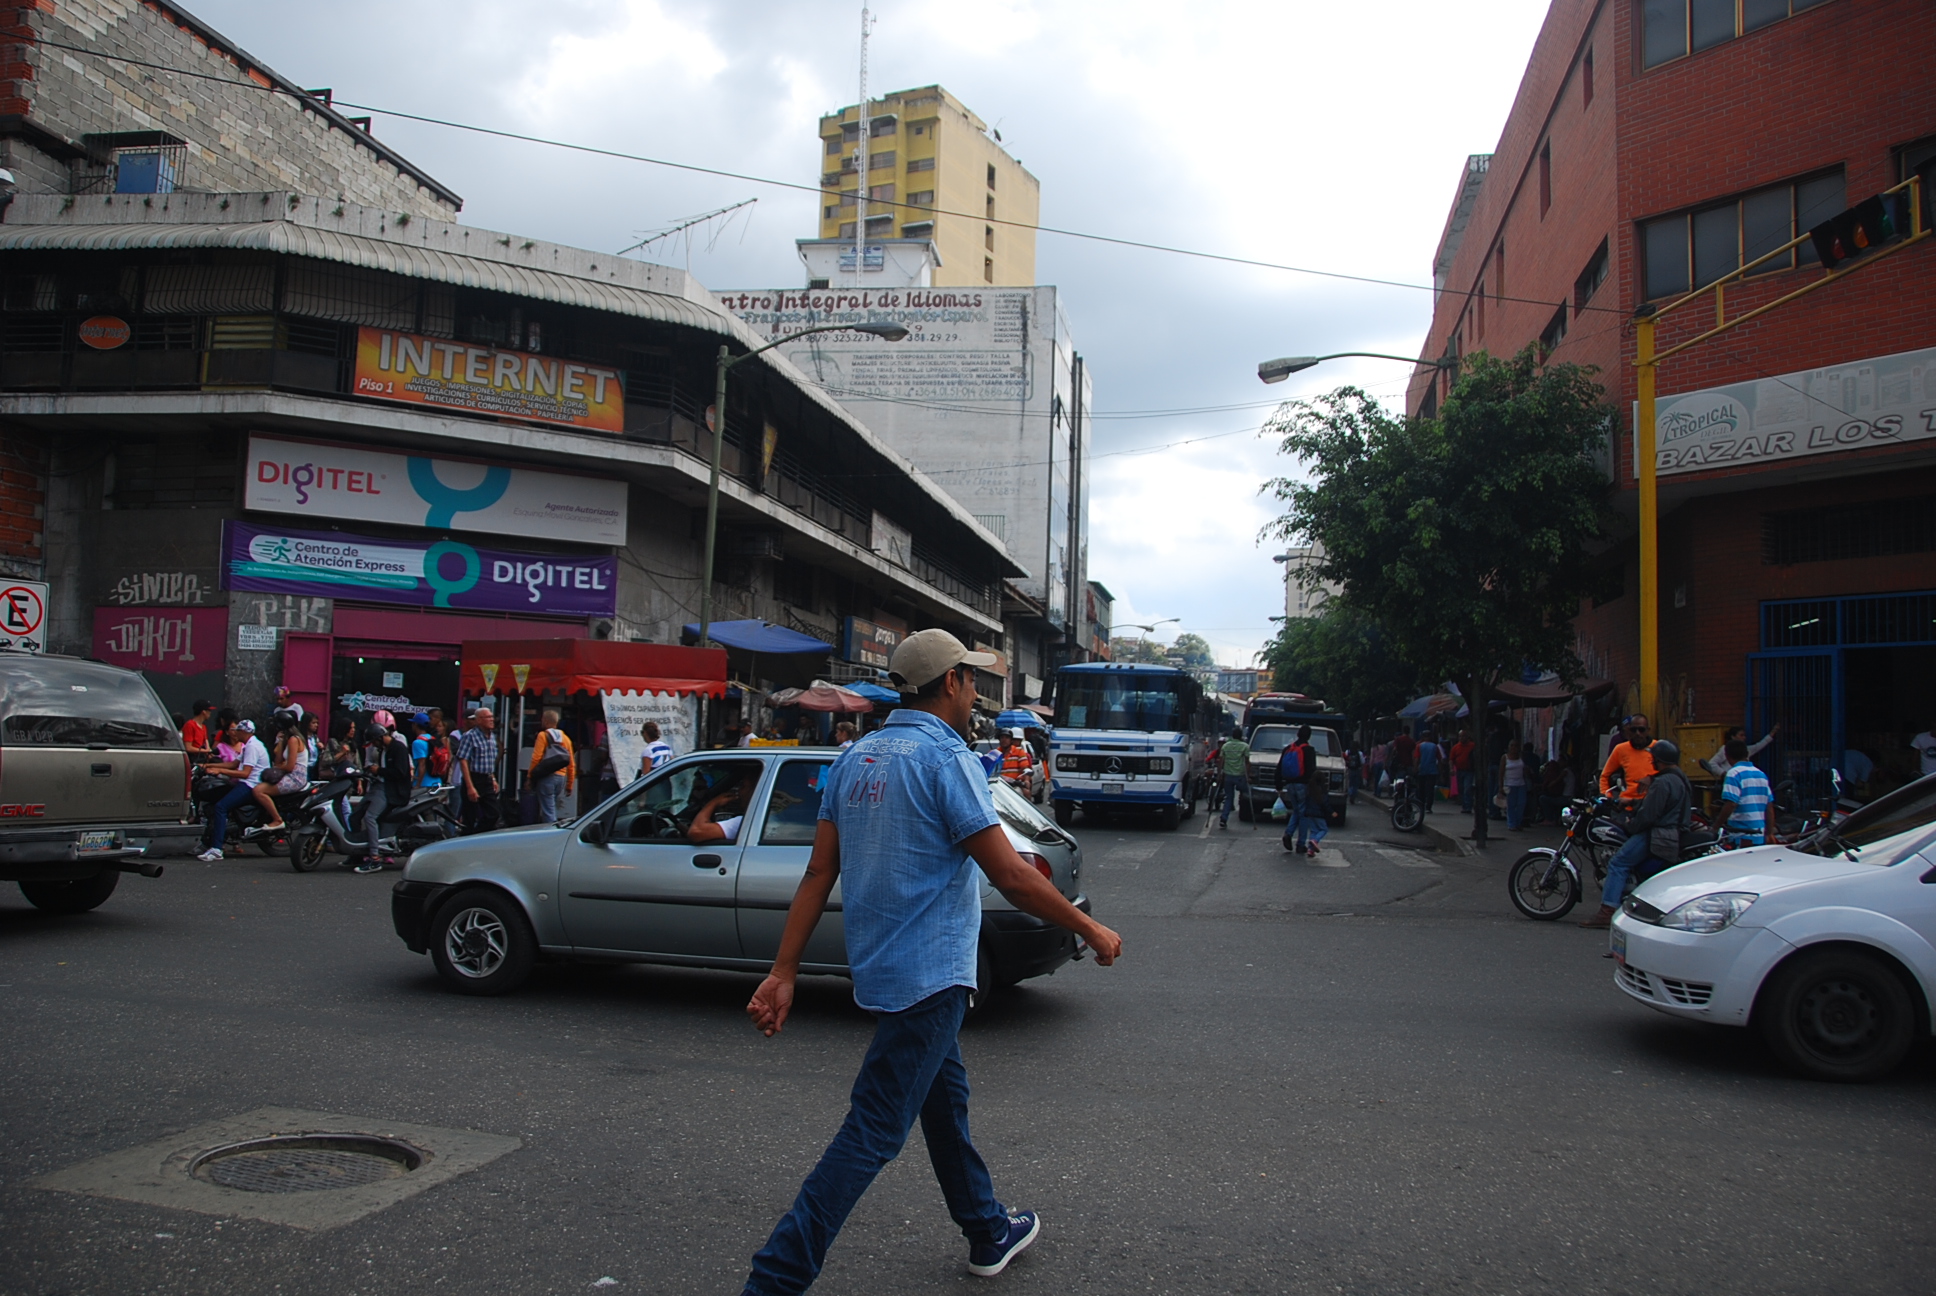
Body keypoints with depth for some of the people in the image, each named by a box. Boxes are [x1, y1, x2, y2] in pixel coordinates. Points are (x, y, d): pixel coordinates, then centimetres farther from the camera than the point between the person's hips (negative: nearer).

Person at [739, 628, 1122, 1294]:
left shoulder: (855, 757, 6)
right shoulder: (946, 758, -16)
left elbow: (818, 874, 5)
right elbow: (1011, 876, -18)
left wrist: (783, 973, 6)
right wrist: (1091, 930, -6)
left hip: (878, 966, 9)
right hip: (928, 976, -9)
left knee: (946, 1097, 23)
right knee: (873, 1132, -4)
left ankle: (989, 1232, 39)